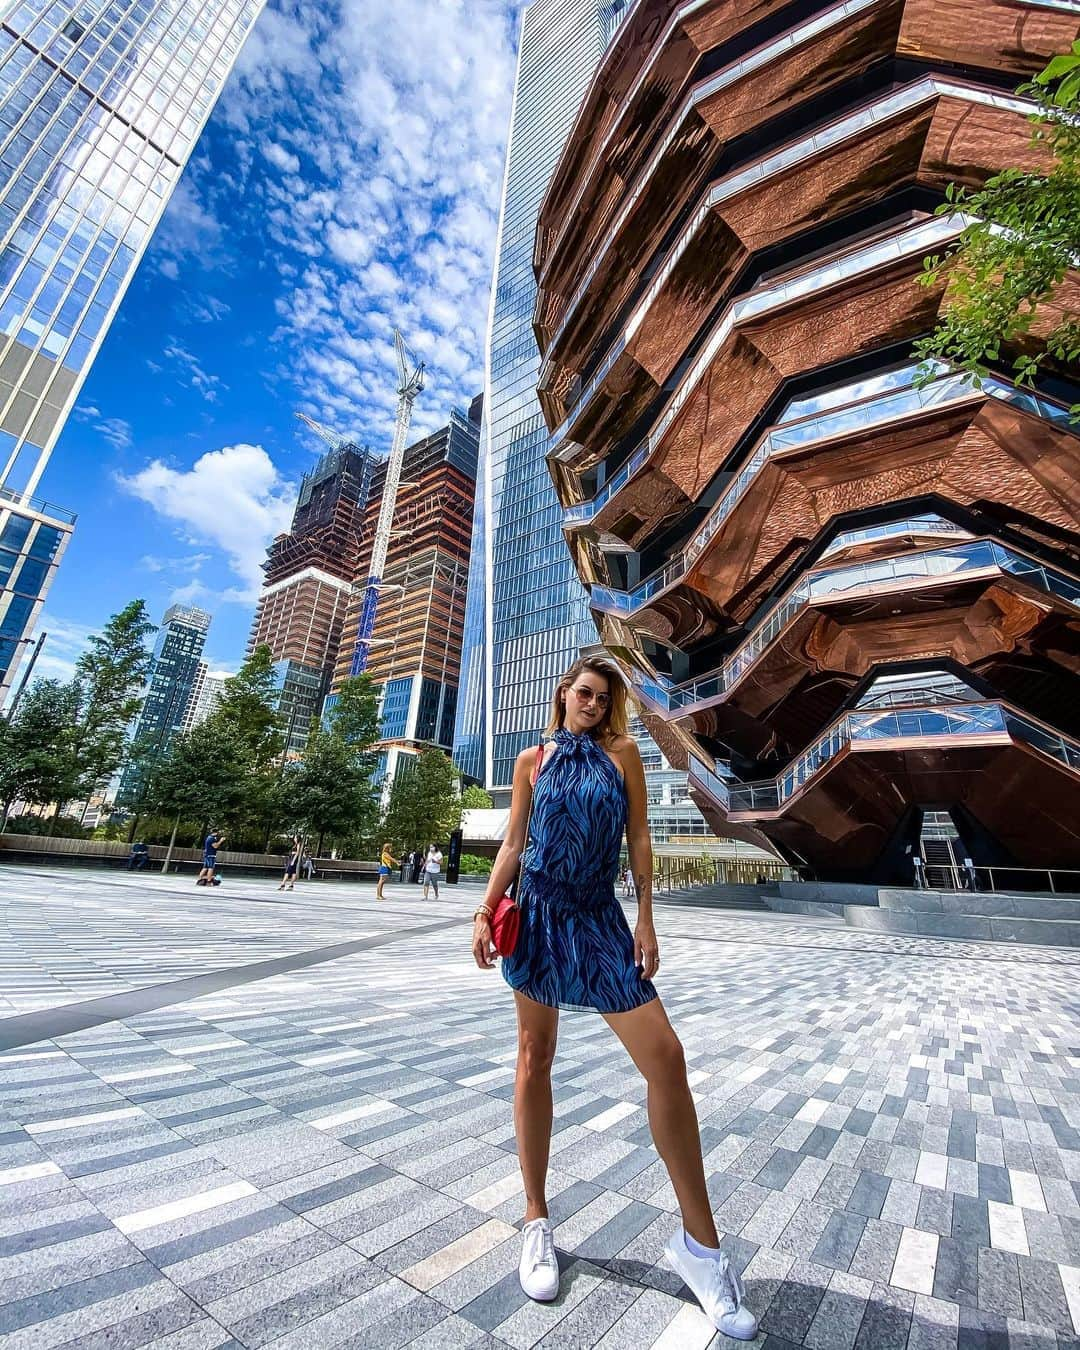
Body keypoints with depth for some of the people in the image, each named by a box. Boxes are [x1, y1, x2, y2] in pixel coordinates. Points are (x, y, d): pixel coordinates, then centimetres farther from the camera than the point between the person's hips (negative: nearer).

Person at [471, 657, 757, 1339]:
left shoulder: (623, 752, 3)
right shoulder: (533, 760, 4)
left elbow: (639, 838, 2)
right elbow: (513, 842, 6)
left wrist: (646, 921, -3)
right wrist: (486, 910, -2)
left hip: (601, 919, 0)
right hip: (540, 916, 1)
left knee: (666, 1058, -7)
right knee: (535, 1058, 11)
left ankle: (700, 1241, 13)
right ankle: (537, 1221, 31)